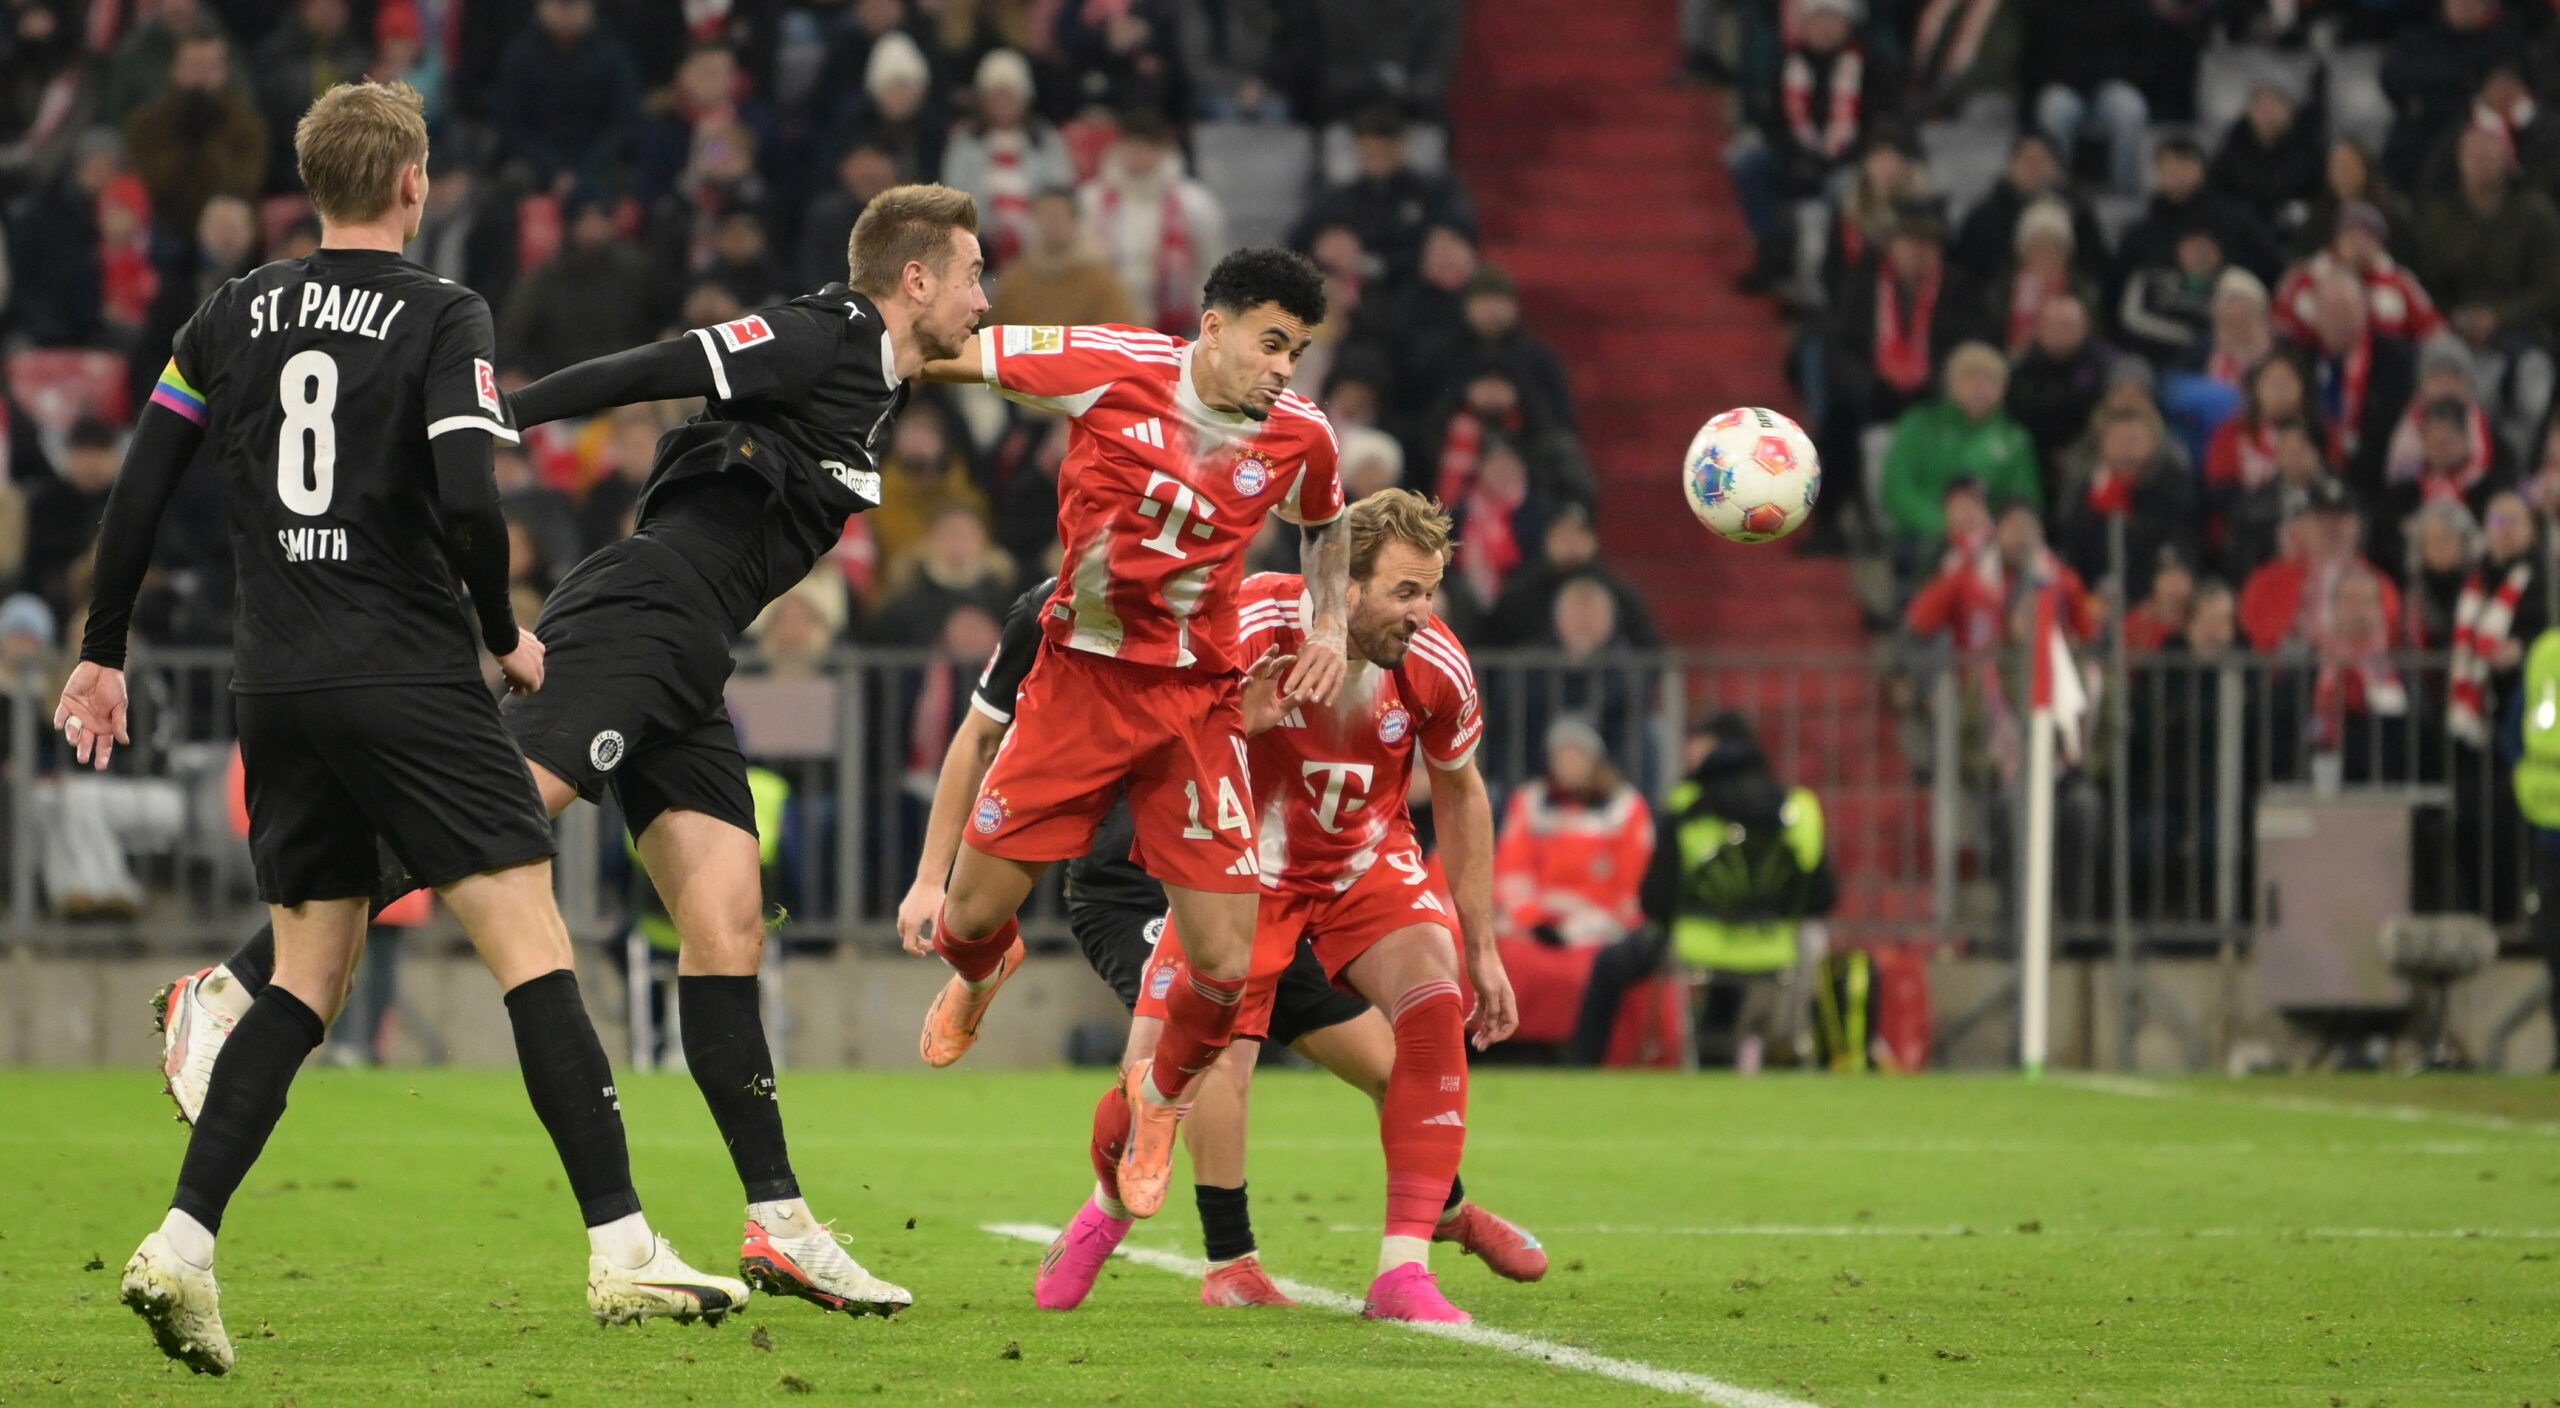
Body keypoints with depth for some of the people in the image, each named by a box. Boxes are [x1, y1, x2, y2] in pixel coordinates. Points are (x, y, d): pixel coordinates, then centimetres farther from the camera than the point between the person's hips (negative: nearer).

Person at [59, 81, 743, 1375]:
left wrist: (103, 655, 18)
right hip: (407, 677, -5)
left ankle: (182, 1244, -2)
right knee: (533, 943, -3)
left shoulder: (232, 318, 9)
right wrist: (506, 637, 0)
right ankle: (620, 1251, -9)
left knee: (308, 979, 12)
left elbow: (138, 492, 9)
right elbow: (470, 505, -17)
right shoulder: (441, 318, -6)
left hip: (276, 687, 5)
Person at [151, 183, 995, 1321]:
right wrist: (501, 416, -21)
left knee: (729, 933, 2)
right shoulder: (817, 341, -7)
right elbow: (650, 372, -15)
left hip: (685, 672, 9)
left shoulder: (881, 384, 21)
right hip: (636, 617, -9)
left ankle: (780, 1225, -2)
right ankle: (235, 990, -21)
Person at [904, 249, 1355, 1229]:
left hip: (1196, 702, 1)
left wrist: (1329, 625, 6)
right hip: (1079, 678, -1)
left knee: (1225, 963, -7)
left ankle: (1161, 1094, 28)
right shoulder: (1113, 370, -12)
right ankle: (978, 973, 43)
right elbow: (952, 354, -2)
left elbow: (1327, 525, 20)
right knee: (976, 916, 2)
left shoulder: (1300, 437, -3)